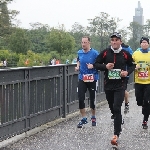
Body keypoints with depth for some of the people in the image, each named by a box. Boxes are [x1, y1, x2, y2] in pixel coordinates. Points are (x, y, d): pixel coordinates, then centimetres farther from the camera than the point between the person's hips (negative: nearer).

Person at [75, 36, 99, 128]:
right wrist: (77, 67, 4)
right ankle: (84, 118, 9)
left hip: (92, 79, -3)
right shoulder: (79, 53, 3)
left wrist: (93, 66, -21)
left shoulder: (94, 53, -10)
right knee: (80, 99, -4)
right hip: (82, 78, 3)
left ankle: (93, 117, 29)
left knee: (92, 99, 8)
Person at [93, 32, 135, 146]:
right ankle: (118, 120, 41)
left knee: (117, 108, -12)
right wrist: (105, 66, -14)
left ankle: (116, 134, -11)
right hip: (108, 84, 3)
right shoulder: (105, 53, -1)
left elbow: (132, 65, 12)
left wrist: (127, 72, -8)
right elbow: (96, 64, 5)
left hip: (120, 85, -3)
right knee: (112, 107, 14)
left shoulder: (125, 54, -3)